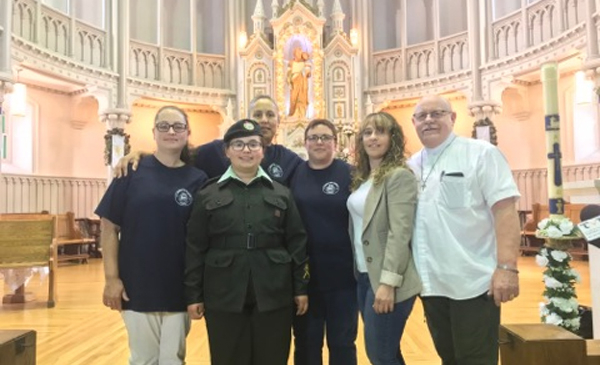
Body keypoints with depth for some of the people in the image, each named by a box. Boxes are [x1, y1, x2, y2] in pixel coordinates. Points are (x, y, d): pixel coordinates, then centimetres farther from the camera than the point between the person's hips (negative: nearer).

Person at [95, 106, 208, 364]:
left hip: (180, 289, 1)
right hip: (137, 287, -1)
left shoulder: (197, 179, 0)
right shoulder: (133, 172, -3)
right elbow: (109, 227, -2)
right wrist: (111, 277, -7)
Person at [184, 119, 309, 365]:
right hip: (224, 297, -1)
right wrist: (193, 295, -1)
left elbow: (297, 243, 6)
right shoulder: (208, 195, 3)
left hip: (274, 295, 1)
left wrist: (300, 288, 3)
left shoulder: (281, 194, 7)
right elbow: (195, 249, 2)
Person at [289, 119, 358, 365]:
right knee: (306, 342, 14)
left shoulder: (349, 174, -2)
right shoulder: (296, 174, 3)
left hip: (342, 273, -2)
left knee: (342, 342, 11)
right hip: (304, 274, 2)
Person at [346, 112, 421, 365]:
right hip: (364, 275, 8)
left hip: (385, 279, -8)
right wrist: (359, 272, 9)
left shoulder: (400, 176, -11)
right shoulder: (362, 177, 13)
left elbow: (400, 233, -19)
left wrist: (388, 282, -23)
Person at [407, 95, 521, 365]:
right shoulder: (412, 165, 10)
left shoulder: (481, 153, -6)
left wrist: (507, 267, -21)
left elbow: (504, 210, -13)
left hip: (473, 281, -5)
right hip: (431, 282, 6)